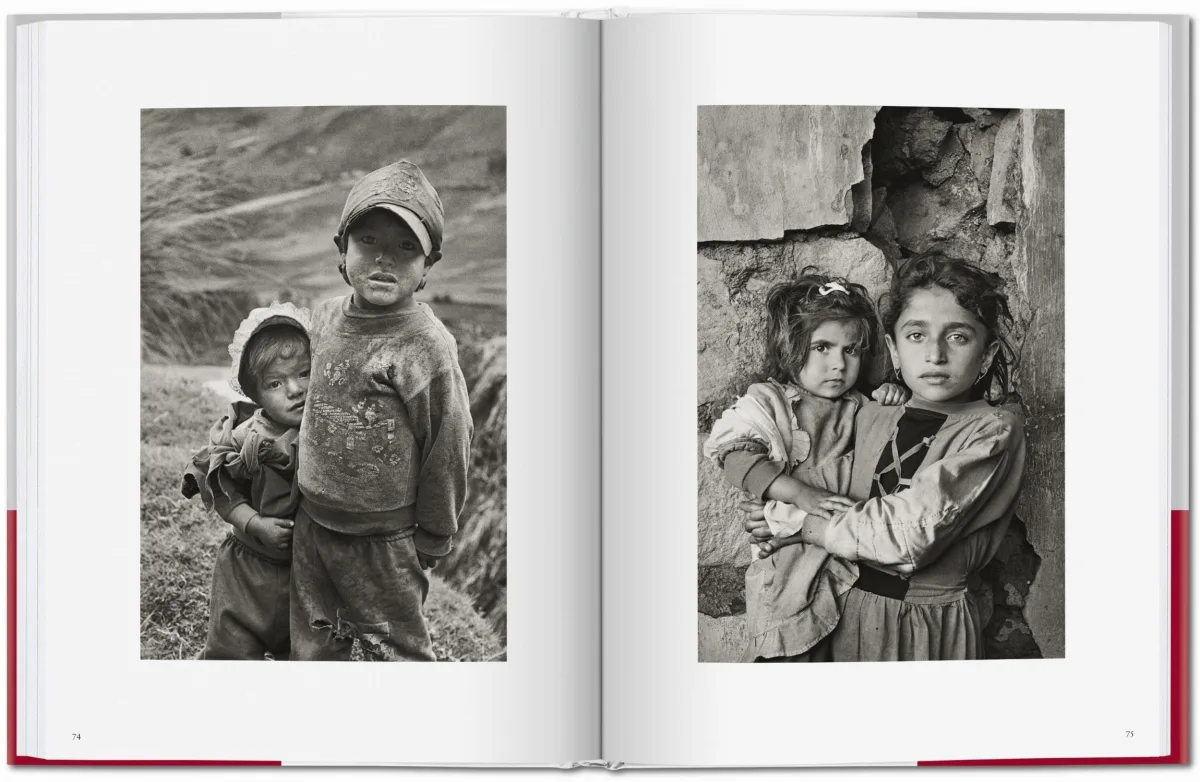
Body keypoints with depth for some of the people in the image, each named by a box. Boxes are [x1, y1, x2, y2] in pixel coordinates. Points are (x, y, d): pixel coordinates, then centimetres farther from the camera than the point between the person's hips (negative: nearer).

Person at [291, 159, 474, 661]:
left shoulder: (427, 345, -21)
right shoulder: (325, 318, -2)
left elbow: (448, 449, -14)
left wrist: (431, 541, -5)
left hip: (382, 539, -6)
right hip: (311, 523, 6)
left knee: (395, 651, 11)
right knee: (312, 648, 20)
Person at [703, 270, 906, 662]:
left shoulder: (856, 407, 9)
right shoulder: (766, 402, -6)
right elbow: (737, 457, -19)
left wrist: (889, 399, 1)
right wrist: (802, 493, -30)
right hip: (788, 556, -4)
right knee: (785, 657, 1)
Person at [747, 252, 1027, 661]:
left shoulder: (994, 430, -14)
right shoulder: (870, 417, 1)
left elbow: (916, 533, -22)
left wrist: (803, 524, -13)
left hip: (930, 622, -4)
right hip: (850, 612, 4)